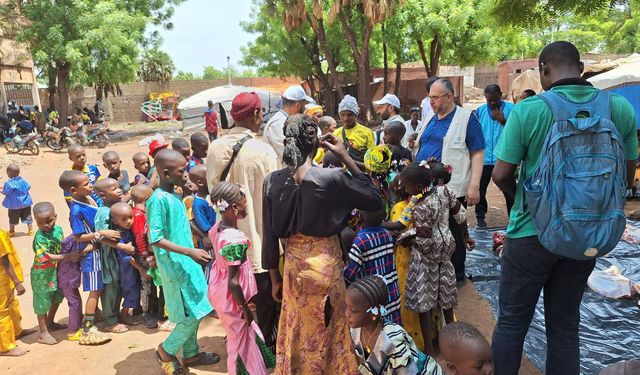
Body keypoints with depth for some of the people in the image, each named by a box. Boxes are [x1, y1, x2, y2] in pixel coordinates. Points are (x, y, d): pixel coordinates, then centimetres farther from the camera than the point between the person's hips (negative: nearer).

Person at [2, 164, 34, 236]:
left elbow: (5, 192, -16)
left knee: (12, 219, 14)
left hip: (14, 204, -5)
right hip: (26, 203, 5)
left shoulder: (10, 183, -21)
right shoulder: (23, 180, -3)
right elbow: (28, 187, 10)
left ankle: (11, 232, 27)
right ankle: (30, 230, 15)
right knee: (27, 217, 13)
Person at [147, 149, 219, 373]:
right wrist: (190, 252, -26)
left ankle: (191, 354, 33)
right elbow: (155, 239, -23)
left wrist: (192, 253, 18)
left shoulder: (175, 194, 6)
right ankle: (166, 350, 21)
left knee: (194, 313, 16)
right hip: (174, 266, -8)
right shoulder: (159, 199, -20)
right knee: (192, 315, -2)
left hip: (186, 262, 8)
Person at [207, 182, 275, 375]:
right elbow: (233, 283, -27)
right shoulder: (235, 240, -32)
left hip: (219, 291, 9)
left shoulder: (216, 228, -8)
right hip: (231, 298, -9)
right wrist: (245, 308, -17)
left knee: (239, 338, 28)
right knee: (240, 343, 13)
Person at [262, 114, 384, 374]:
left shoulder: (272, 181, -8)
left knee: (296, 331, 21)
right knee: (325, 331, 17)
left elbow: (270, 236, -3)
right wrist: (346, 158, -8)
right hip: (325, 263, -3)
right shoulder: (332, 177, -19)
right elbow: (375, 201, -7)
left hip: (293, 264, 3)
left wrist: (275, 278, 10)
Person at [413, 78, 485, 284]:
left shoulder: (466, 119, -7)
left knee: (453, 233, 5)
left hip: (452, 189, -6)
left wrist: (474, 186, -17)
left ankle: (457, 275, 21)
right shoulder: (429, 119, 13)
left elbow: (478, 153, -10)